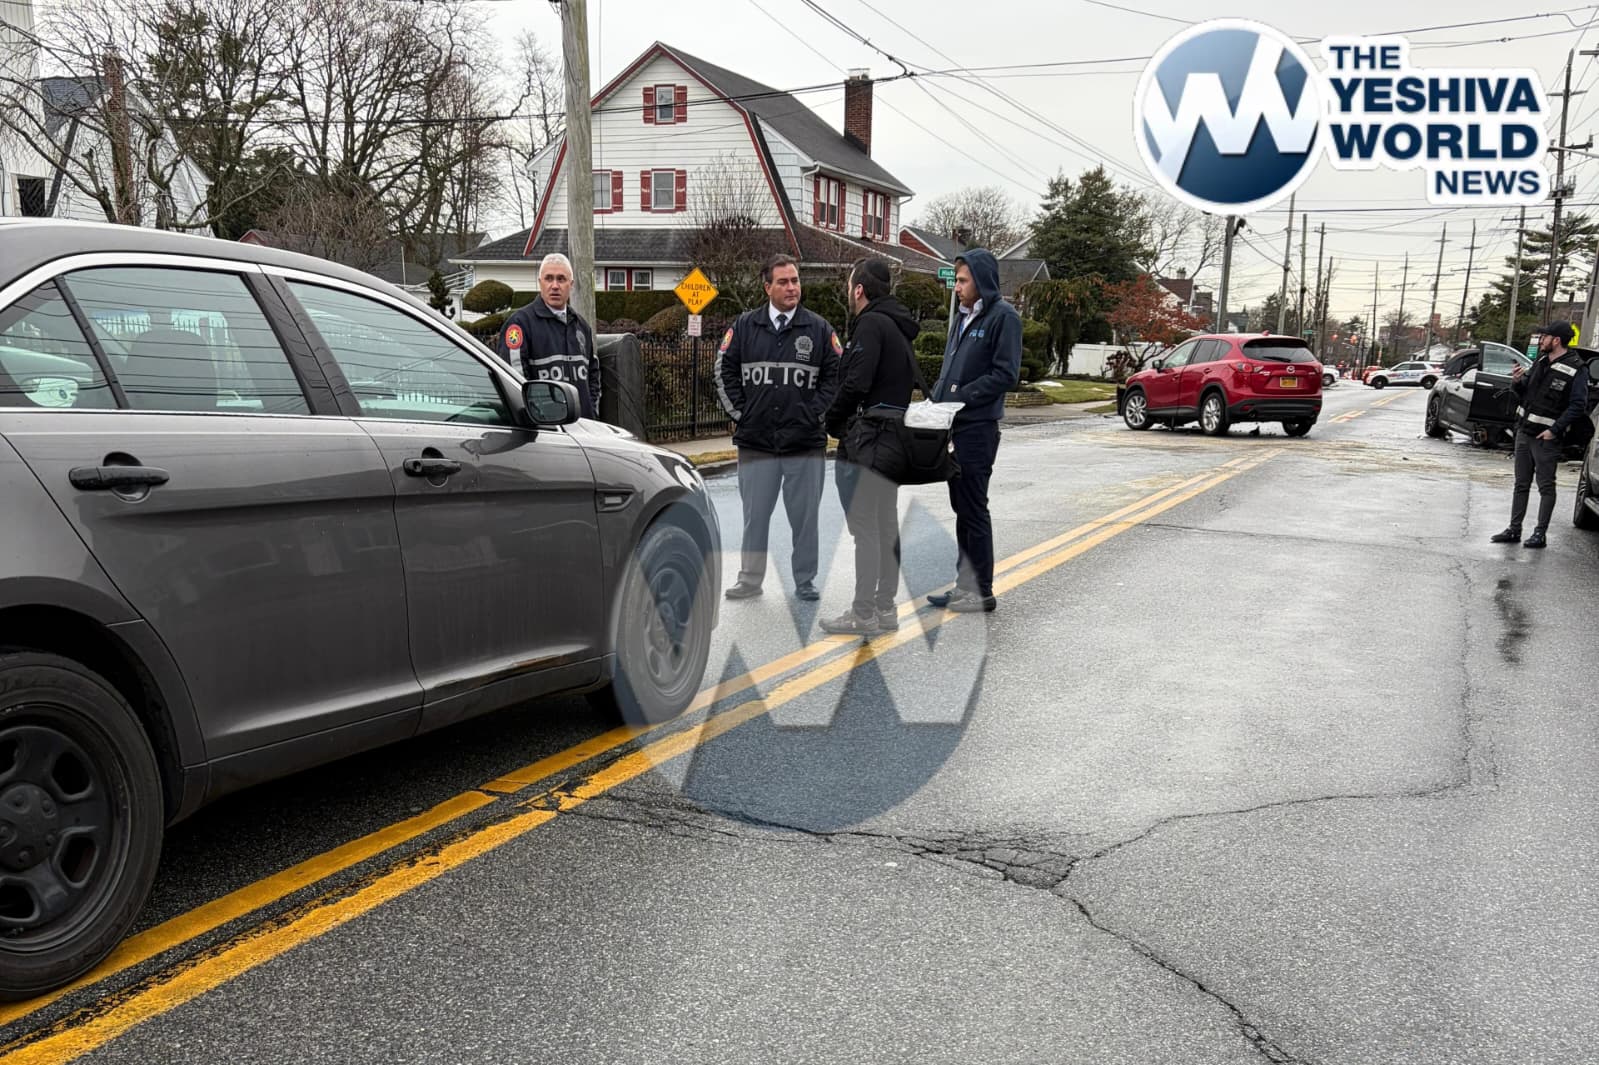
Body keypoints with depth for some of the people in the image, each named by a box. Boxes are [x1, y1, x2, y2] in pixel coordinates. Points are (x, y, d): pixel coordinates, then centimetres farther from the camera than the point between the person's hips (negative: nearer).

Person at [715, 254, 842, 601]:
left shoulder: (819, 328, 4)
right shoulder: (745, 326, 6)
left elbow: (836, 374, 6)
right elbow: (725, 370, 10)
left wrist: (816, 413, -2)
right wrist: (739, 412, 2)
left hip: (806, 442, -1)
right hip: (755, 441, 1)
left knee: (805, 516, 6)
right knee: (755, 514, 8)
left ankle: (805, 581, 18)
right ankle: (750, 579, 20)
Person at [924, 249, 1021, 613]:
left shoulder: (1003, 316, -8)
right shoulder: (964, 318, 18)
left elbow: (1006, 374, -16)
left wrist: (960, 397, -18)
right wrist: (936, 399, 5)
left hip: (978, 428, -8)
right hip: (953, 426, 9)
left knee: (973, 509, -4)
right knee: (961, 507, 12)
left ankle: (981, 591, 3)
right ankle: (964, 585, 20)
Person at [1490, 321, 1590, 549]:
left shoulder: (1576, 370, -12)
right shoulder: (1540, 361, 10)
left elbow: (1578, 406, -14)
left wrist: (1554, 430, -18)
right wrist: (1516, 382, -4)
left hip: (1546, 437, -7)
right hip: (1524, 431, 7)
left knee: (1546, 486, 0)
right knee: (1521, 484, 11)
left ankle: (1541, 534, 4)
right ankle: (1514, 529, 16)